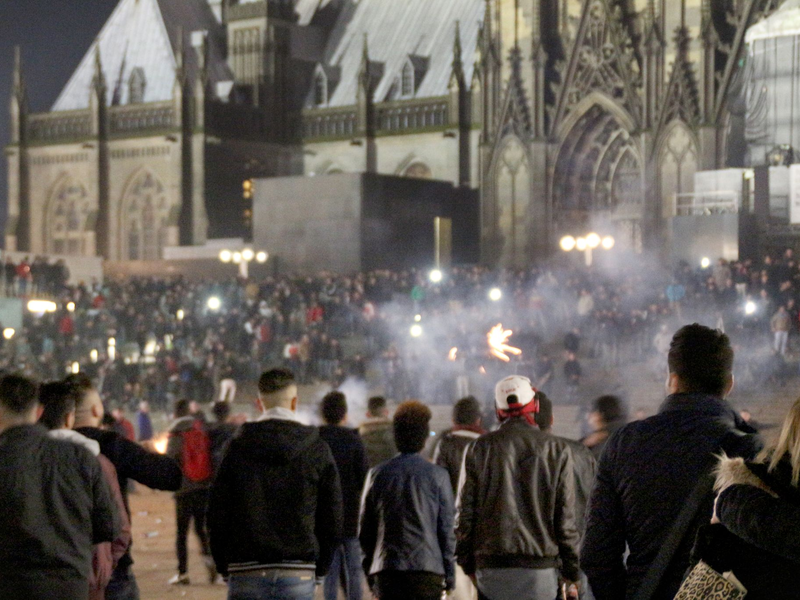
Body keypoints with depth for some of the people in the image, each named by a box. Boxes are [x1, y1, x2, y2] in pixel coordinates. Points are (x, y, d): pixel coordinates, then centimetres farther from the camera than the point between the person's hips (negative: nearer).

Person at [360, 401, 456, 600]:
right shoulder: (437, 475, -1)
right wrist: (450, 574, 7)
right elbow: (447, 529, 0)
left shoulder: (377, 475, 5)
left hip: (386, 569, 2)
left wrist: (369, 572, 18)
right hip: (427, 568, -2)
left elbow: (365, 531, 9)